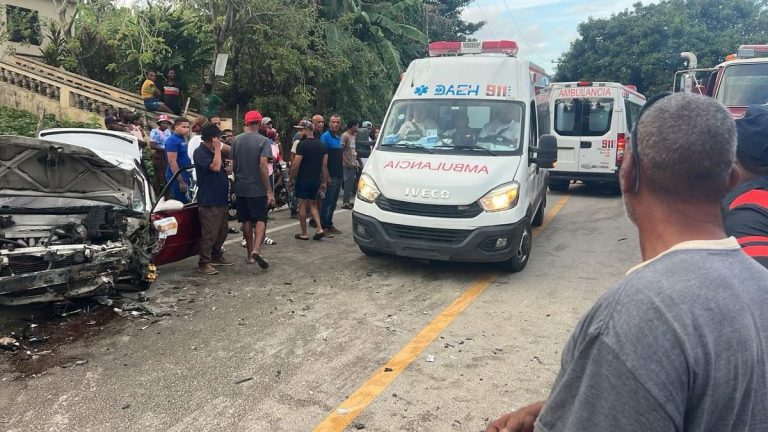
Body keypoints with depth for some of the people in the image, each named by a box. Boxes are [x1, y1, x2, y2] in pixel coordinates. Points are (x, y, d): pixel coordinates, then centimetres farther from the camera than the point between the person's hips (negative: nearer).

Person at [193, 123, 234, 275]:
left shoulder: (215, 150, 12)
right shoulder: (200, 152, -13)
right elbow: (215, 167, -25)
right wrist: (217, 148, -18)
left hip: (221, 198, 9)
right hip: (208, 201, -9)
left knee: (223, 230, 17)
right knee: (209, 234, -6)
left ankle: (216, 256, 31)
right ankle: (203, 263, 2)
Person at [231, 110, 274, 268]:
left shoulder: (236, 140, 3)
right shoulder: (263, 140, -10)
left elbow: (233, 165, 7)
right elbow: (263, 166, -17)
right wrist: (269, 191, -14)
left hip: (241, 187, 4)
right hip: (257, 188, -4)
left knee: (246, 220, 13)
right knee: (260, 220, 2)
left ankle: (250, 255, 19)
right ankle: (256, 250, -18)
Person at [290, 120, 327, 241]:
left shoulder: (302, 144, -14)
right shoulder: (322, 145, 6)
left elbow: (296, 165, -17)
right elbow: (325, 165, 6)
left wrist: (291, 178, -5)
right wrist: (324, 182, 11)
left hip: (303, 180, -6)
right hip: (316, 180, 6)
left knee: (302, 206, 4)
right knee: (313, 204, 19)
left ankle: (304, 234, 10)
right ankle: (319, 228, 4)